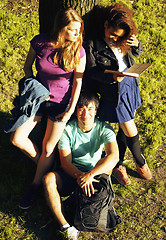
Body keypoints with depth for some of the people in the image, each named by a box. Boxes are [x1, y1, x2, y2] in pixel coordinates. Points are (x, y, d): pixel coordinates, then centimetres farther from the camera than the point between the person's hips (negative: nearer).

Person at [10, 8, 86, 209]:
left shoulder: (78, 51, -16)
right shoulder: (39, 42, -14)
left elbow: (77, 82, -8)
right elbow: (27, 67, 3)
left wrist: (71, 110, -8)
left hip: (61, 102, -2)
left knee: (48, 147, 5)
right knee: (17, 138, -5)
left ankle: (35, 185, 27)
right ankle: (42, 162, 24)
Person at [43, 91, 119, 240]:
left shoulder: (104, 129, -12)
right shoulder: (68, 129, -10)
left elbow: (114, 156, -29)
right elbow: (65, 162, -13)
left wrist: (90, 174, -40)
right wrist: (80, 176, -33)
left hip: (95, 173, -1)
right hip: (71, 172, 1)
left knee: (104, 163, -34)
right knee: (49, 179, -29)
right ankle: (66, 227, -37)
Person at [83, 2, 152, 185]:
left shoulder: (122, 39, -2)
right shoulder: (92, 43, -18)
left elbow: (137, 53, 10)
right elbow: (91, 70, -12)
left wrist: (136, 44, -14)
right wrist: (111, 77, -28)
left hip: (130, 85, 6)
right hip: (113, 91, -6)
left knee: (125, 129, 16)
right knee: (131, 132, 1)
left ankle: (117, 165, 35)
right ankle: (140, 162, 31)